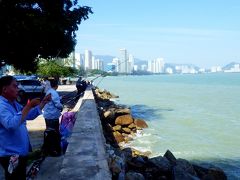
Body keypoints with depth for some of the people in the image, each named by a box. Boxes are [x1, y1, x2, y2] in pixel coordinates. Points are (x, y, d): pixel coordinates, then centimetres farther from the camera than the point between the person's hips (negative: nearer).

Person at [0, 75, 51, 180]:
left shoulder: (14, 104, 10)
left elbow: (30, 115, 19)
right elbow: (11, 124, -38)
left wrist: (43, 102, 8)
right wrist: (29, 106, -33)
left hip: (21, 152, 10)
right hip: (11, 155, -10)